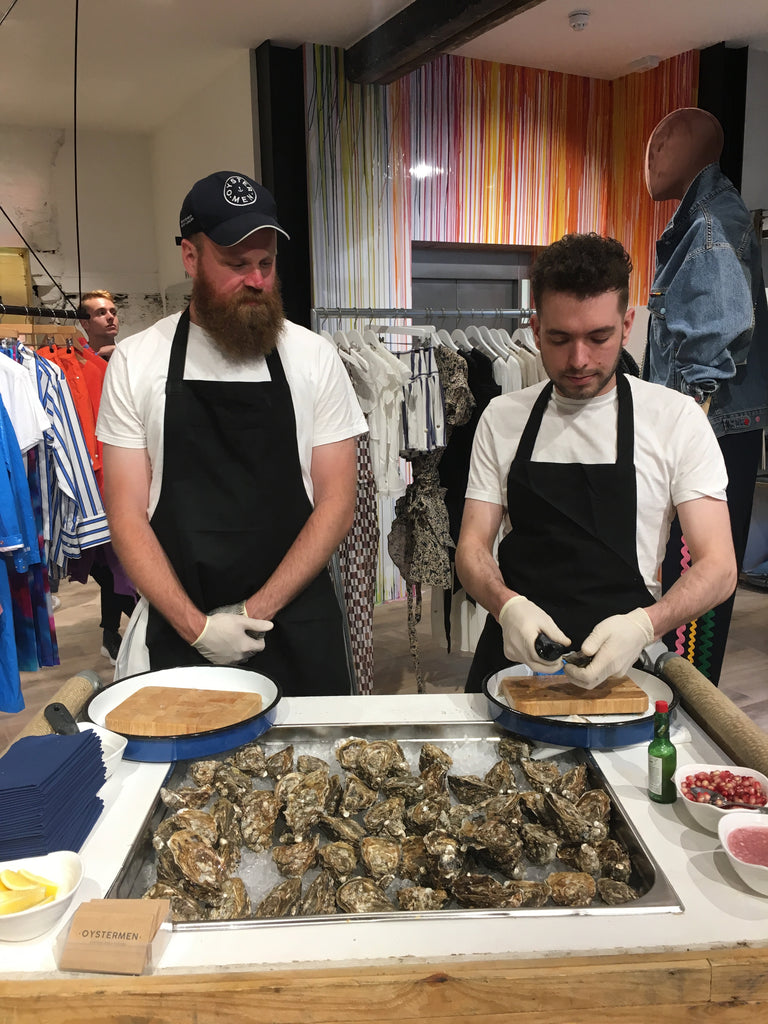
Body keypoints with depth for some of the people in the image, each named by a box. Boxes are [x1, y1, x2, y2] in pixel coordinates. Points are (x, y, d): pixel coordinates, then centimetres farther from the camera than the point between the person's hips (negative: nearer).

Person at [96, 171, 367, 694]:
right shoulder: (135, 361, -1)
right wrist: (195, 626, -13)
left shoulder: (314, 357, -1)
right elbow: (127, 513, -2)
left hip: (296, 630, 1)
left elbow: (337, 503, -3)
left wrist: (257, 611, -11)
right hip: (175, 633, 0)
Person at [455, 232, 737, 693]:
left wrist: (643, 624, -23)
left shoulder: (677, 419, -1)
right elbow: (473, 546, 4)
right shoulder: (502, 417, 5)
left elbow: (719, 566, -4)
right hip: (514, 655, 1)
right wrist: (507, 605, -17)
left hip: (621, 661, -1)